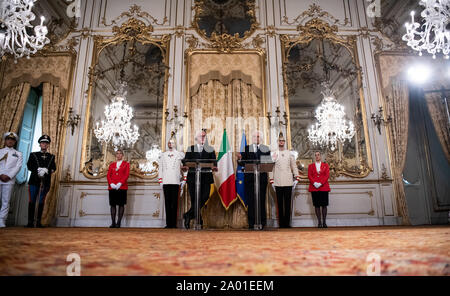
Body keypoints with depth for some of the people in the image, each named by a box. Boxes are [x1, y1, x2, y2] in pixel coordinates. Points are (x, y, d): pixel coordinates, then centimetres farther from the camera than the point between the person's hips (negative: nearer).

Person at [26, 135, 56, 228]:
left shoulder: (51, 157, 15)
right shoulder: (33, 155, 13)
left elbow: (53, 168, 5)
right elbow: (29, 166, 1)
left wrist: (46, 170, -15)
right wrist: (38, 170, -15)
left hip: (45, 182, 1)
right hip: (34, 181, -1)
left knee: (41, 202, 1)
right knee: (32, 201, -1)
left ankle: (38, 222, 5)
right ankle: (30, 222, 4)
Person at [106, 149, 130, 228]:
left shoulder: (126, 164, 9)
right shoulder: (112, 165, 18)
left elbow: (127, 175, -2)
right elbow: (108, 175, 9)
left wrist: (120, 183, -15)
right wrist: (111, 183, -9)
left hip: (122, 187, -3)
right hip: (112, 187, 3)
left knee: (121, 204, -4)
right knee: (113, 204, 1)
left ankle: (118, 222, -1)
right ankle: (113, 223, 5)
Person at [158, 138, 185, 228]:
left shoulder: (180, 155, 8)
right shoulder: (163, 155, 15)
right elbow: (160, 169, 15)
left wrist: (184, 180, 2)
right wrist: (160, 181, 8)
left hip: (175, 182, -2)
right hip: (166, 182, 2)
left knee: (174, 203, -3)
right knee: (167, 202, 2)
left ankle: (174, 223, 1)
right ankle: (168, 223, 6)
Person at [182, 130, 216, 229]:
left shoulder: (210, 149, 15)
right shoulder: (190, 149, 15)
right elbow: (186, 160, 7)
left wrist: (214, 167, -17)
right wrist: (186, 166, -16)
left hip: (205, 177, 0)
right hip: (193, 177, 0)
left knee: (204, 197, -14)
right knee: (194, 199, 0)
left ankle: (188, 215, -3)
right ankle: (199, 221, 12)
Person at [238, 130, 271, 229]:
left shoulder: (266, 149, 12)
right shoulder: (247, 148, 12)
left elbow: (269, 162, 6)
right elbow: (243, 163, 6)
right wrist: (240, 158, -14)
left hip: (262, 177, 0)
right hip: (250, 177, 0)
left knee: (261, 199, 0)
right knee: (251, 200, 0)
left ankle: (262, 223, 8)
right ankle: (251, 223, 8)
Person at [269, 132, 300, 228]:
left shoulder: (289, 154, 10)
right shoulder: (274, 154, 7)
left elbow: (294, 166, 9)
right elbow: (271, 167, 5)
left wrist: (296, 178, 1)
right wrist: (271, 181, 0)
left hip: (288, 182, 1)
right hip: (278, 183, 0)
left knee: (288, 203, 2)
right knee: (280, 203, 2)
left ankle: (287, 223, 9)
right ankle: (281, 223, 9)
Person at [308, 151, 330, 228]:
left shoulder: (325, 165, 12)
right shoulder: (311, 166, 15)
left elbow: (327, 175, 0)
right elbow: (309, 176, 4)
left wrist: (321, 183, -13)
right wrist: (314, 183, -13)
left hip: (324, 187, -1)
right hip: (314, 188, 1)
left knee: (324, 205, -1)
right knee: (317, 205, -1)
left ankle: (324, 222, 6)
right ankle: (319, 222, 3)